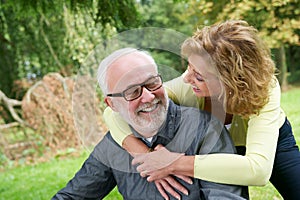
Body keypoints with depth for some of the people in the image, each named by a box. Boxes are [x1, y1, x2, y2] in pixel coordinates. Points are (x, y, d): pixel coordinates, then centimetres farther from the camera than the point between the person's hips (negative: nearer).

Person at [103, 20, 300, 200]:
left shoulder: (264, 89, -41)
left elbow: (258, 169, -54)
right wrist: (146, 156, -48)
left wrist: (172, 164, -54)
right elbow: (114, 112, -31)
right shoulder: (186, 88, -35)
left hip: (272, 140, -1)